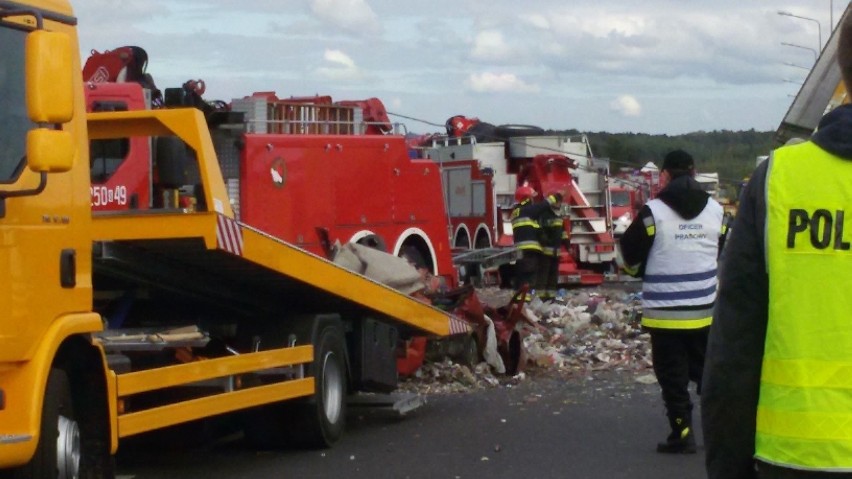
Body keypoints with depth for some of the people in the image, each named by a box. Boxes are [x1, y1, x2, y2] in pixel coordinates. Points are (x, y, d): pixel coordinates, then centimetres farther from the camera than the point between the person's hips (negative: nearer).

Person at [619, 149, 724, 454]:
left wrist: (644, 273, 18)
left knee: (673, 375, 3)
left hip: (665, 312, -4)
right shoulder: (715, 210, 3)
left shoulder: (653, 212, -11)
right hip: (705, 310, 4)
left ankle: (682, 433, 1)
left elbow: (631, 256, -2)